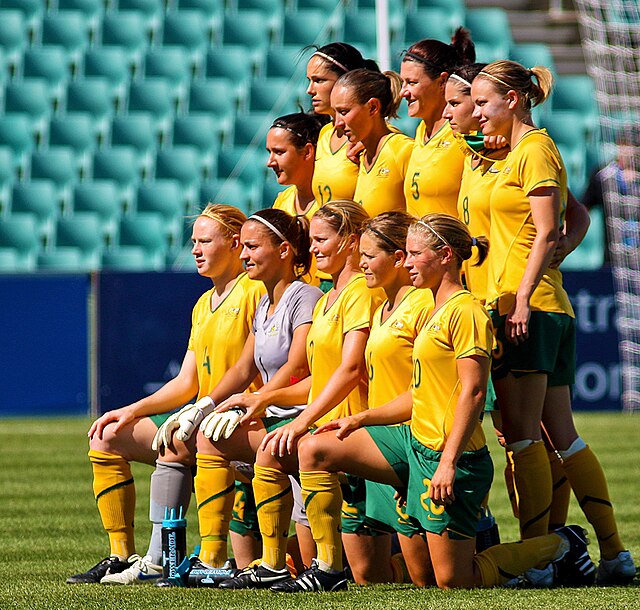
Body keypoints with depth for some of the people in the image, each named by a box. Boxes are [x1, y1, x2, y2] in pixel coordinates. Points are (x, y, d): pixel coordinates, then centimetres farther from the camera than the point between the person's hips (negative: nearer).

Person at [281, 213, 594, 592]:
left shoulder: (466, 312, -15)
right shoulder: (438, 312, 16)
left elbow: (473, 393, -20)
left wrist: (448, 462, -25)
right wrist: (361, 419, 16)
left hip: (447, 454, -10)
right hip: (416, 441, 10)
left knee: (454, 581, -6)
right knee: (315, 451, 5)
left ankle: (560, 546, 12)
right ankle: (329, 570, 7)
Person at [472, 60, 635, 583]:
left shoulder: (535, 149, -7)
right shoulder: (520, 152, 20)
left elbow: (547, 233, -15)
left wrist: (521, 299, -20)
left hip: (528, 307, -10)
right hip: (553, 308, 10)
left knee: (523, 434, -9)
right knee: (561, 434, 8)